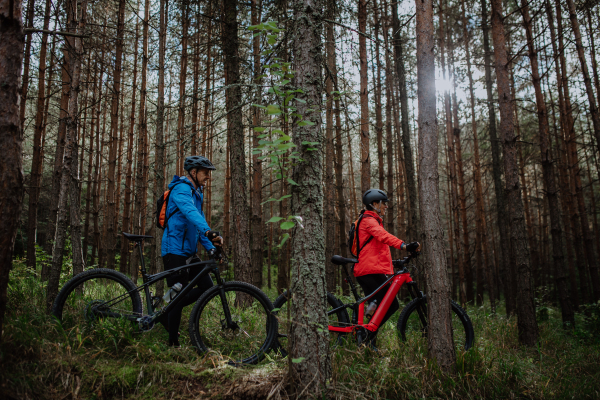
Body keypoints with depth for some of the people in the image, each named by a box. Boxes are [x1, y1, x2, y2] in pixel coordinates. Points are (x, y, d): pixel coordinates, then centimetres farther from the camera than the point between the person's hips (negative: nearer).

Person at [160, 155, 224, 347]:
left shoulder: (197, 193, 17)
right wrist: (208, 231, -50)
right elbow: (190, 212, -33)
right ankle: (173, 343, 6)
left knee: (206, 286, 5)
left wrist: (210, 247, 7)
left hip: (188, 250, 9)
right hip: (174, 250, -9)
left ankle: (168, 312, 19)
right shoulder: (181, 189, -13)